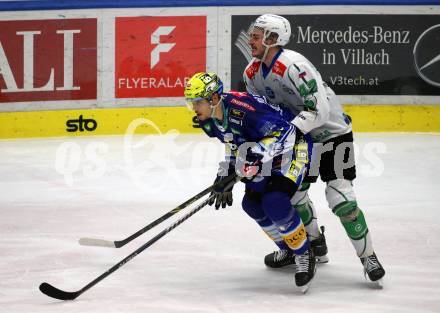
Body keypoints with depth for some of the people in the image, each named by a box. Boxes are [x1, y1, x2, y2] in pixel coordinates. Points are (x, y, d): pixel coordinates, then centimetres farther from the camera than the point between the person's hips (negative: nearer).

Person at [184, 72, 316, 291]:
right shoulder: (209, 121, -4)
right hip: (264, 154, 10)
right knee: (252, 203, 9)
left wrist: (260, 154, -42)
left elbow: (284, 131, -33)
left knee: (275, 203, -23)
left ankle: (304, 255, -4)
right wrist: (226, 174, 8)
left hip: (293, 145, -10)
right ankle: (288, 250, 30)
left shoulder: (243, 107, -33)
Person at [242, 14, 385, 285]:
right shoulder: (253, 73, -3)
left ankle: (368, 256, -6)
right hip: (299, 136, 8)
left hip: (331, 131, -8)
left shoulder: (293, 66, -31)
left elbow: (319, 108, -36)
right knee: (291, 194, 8)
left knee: (340, 198, -16)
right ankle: (313, 242, 31)